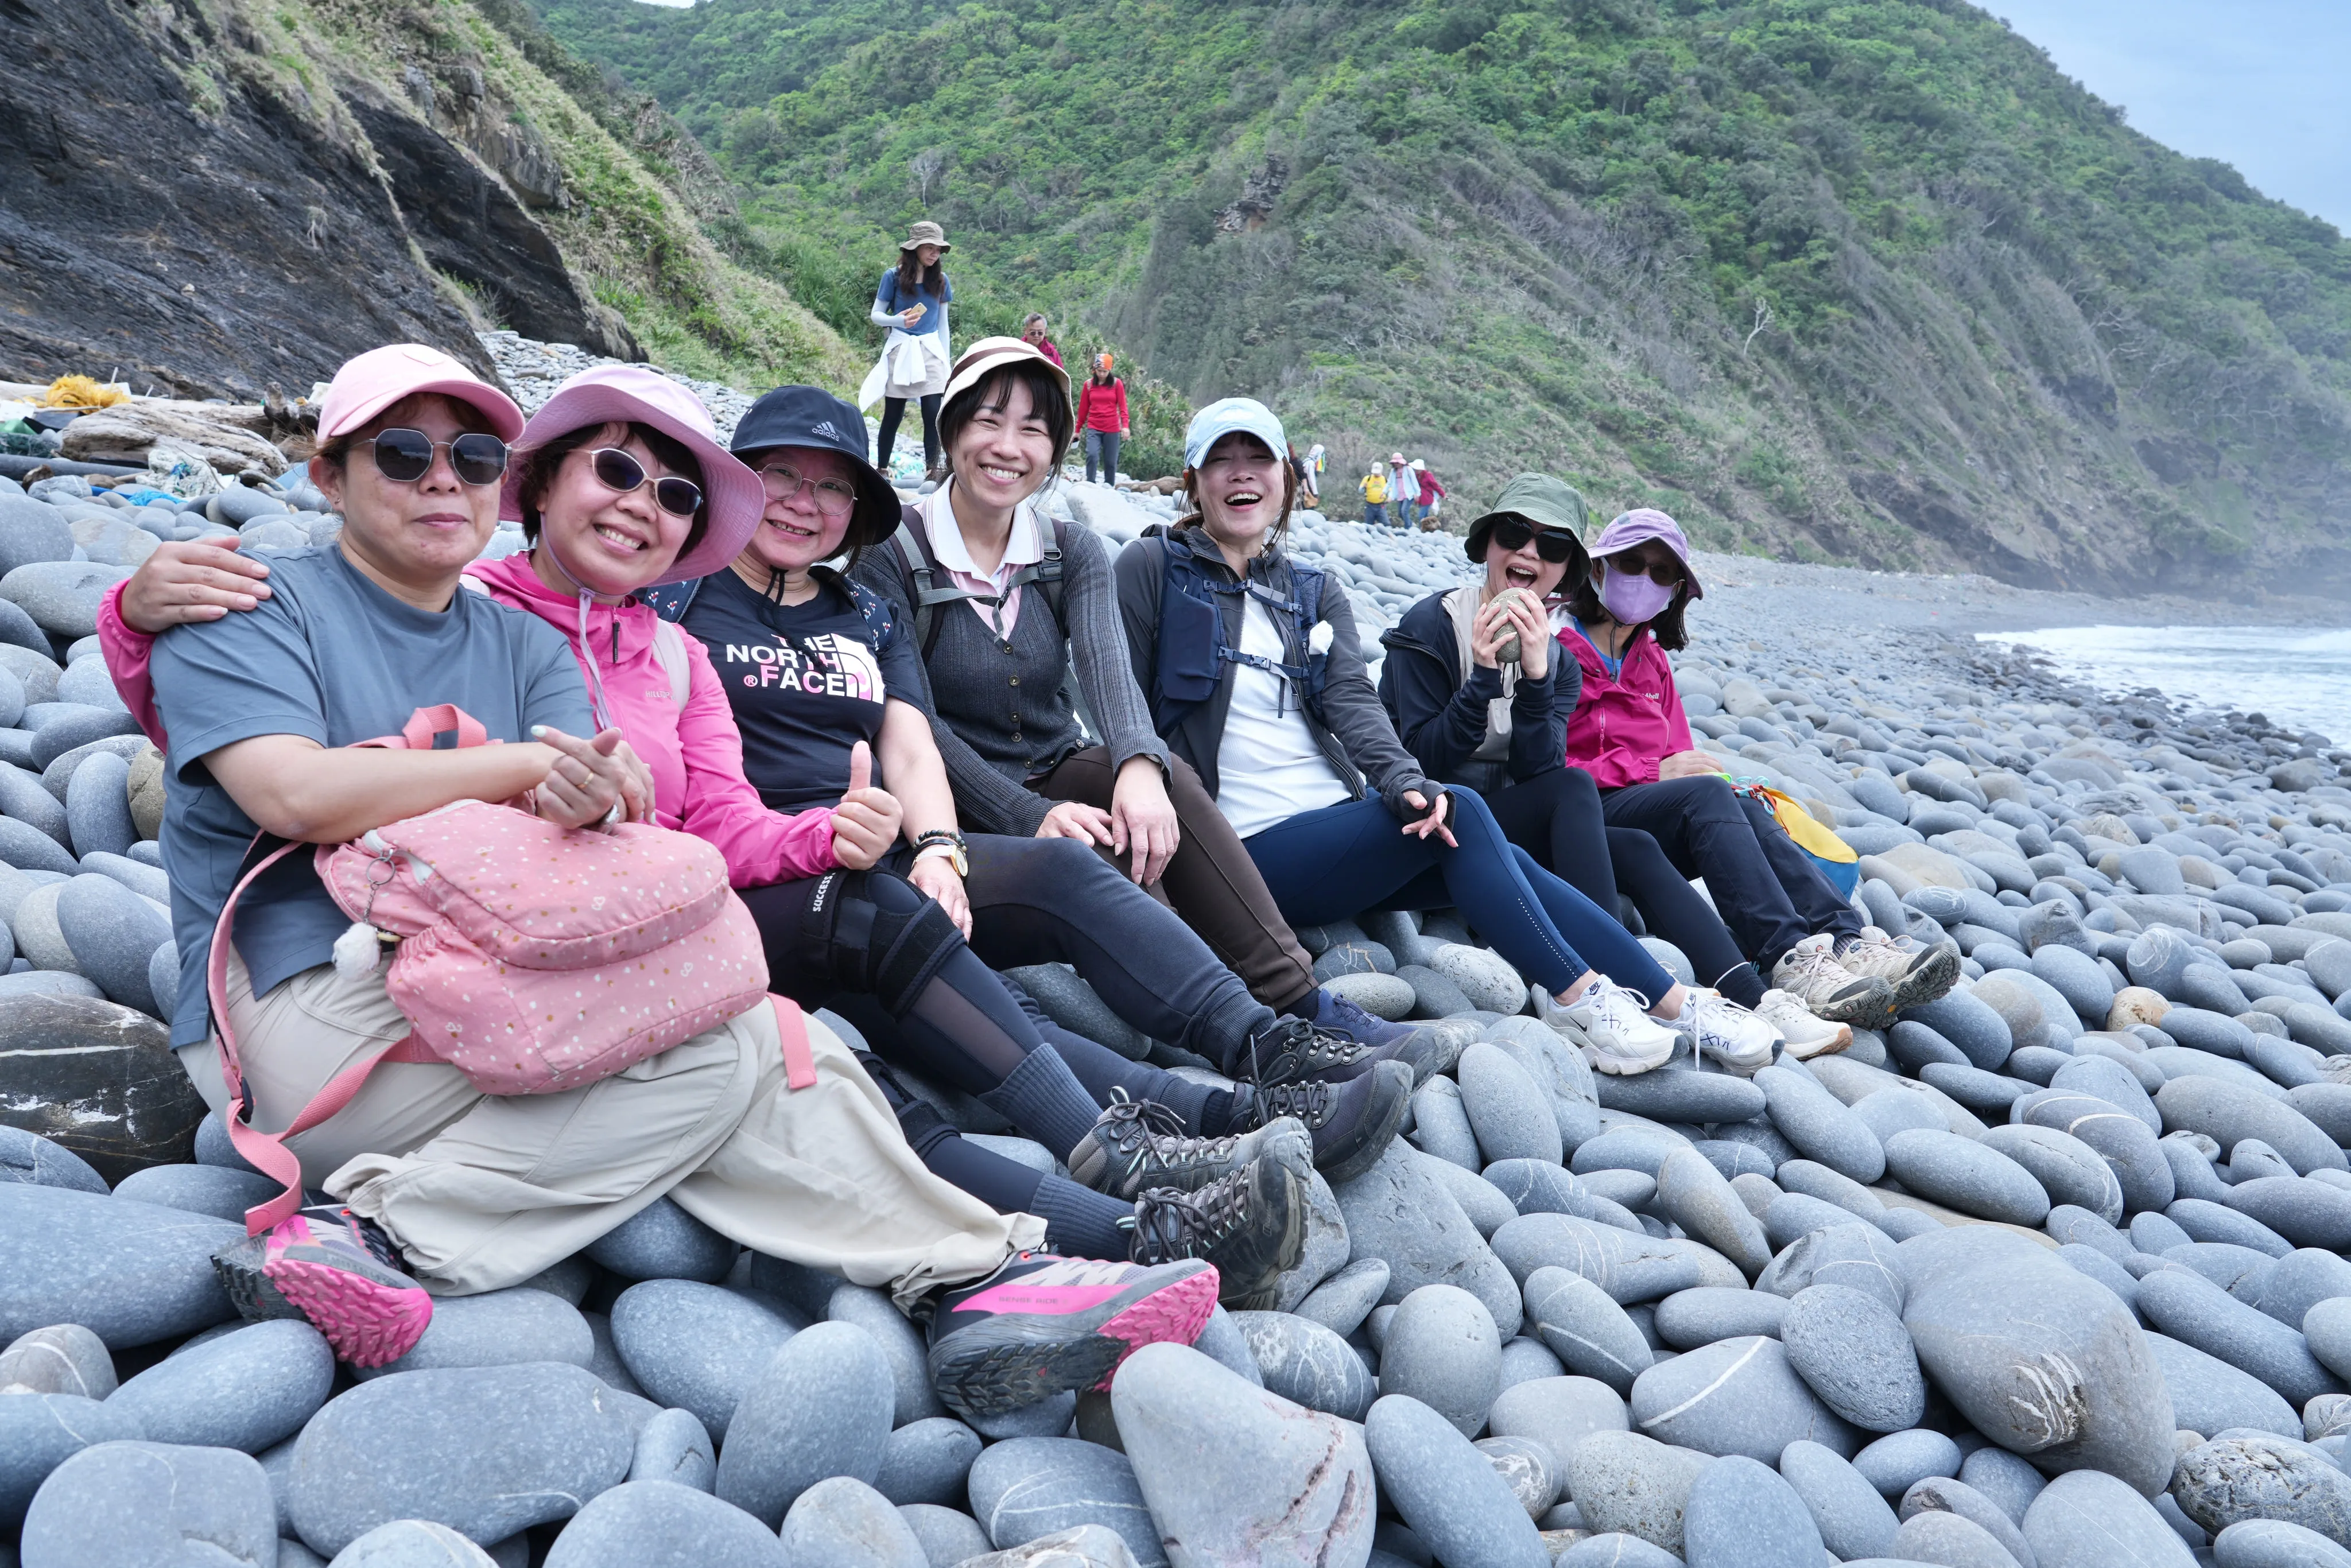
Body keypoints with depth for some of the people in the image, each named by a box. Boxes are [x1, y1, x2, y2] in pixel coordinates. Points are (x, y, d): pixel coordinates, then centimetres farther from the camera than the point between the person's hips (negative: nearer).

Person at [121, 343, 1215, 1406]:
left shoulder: (522, 643, 19)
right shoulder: (255, 608, 4)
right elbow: (296, 793, -16)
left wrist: (586, 799, -25)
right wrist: (534, 761, -13)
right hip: (307, 1001, -6)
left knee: (762, 1046, -15)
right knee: (723, 1044, -23)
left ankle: (974, 1281, -17)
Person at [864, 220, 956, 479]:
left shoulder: (940, 280, 7)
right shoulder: (894, 277, -2)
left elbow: (943, 323, 13)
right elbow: (876, 315, 2)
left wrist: (946, 362, 10)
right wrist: (898, 320, -19)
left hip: (931, 351, 2)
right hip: (900, 350, -2)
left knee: (933, 413, -11)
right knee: (893, 416, 3)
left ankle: (932, 470, -6)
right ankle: (881, 469, 15)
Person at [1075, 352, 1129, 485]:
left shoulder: (1117, 383, 2)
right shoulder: (1089, 384, 5)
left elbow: (1122, 406, 0)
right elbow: (1083, 408, 11)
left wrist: (1125, 426, -13)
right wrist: (1078, 429, 13)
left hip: (1112, 429, 0)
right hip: (1093, 428, 0)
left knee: (1111, 462, 3)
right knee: (1092, 455, -20)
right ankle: (1090, 485, -12)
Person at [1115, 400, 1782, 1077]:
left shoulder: (1314, 593, 16)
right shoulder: (1153, 567, 2)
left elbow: (1350, 698, -1)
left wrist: (1401, 780, -21)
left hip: (1337, 822, 5)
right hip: (1246, 850, -5)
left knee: (1508, 863, -16)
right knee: (1462, 814, -23)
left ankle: (1677, 1002, -12)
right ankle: (1575, 996, -16)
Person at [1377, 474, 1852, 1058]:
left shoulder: (1557, 659, 10)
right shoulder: (1430, 628, -7)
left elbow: (1539, 770, -8)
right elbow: (1421, 762, -15)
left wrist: (1536, 677, -22)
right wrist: (1484, 679, -24)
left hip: (1512, 827, 6)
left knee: (1636, 851, -17)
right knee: (1575, 788, -27)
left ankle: (1753, 1000, -25)